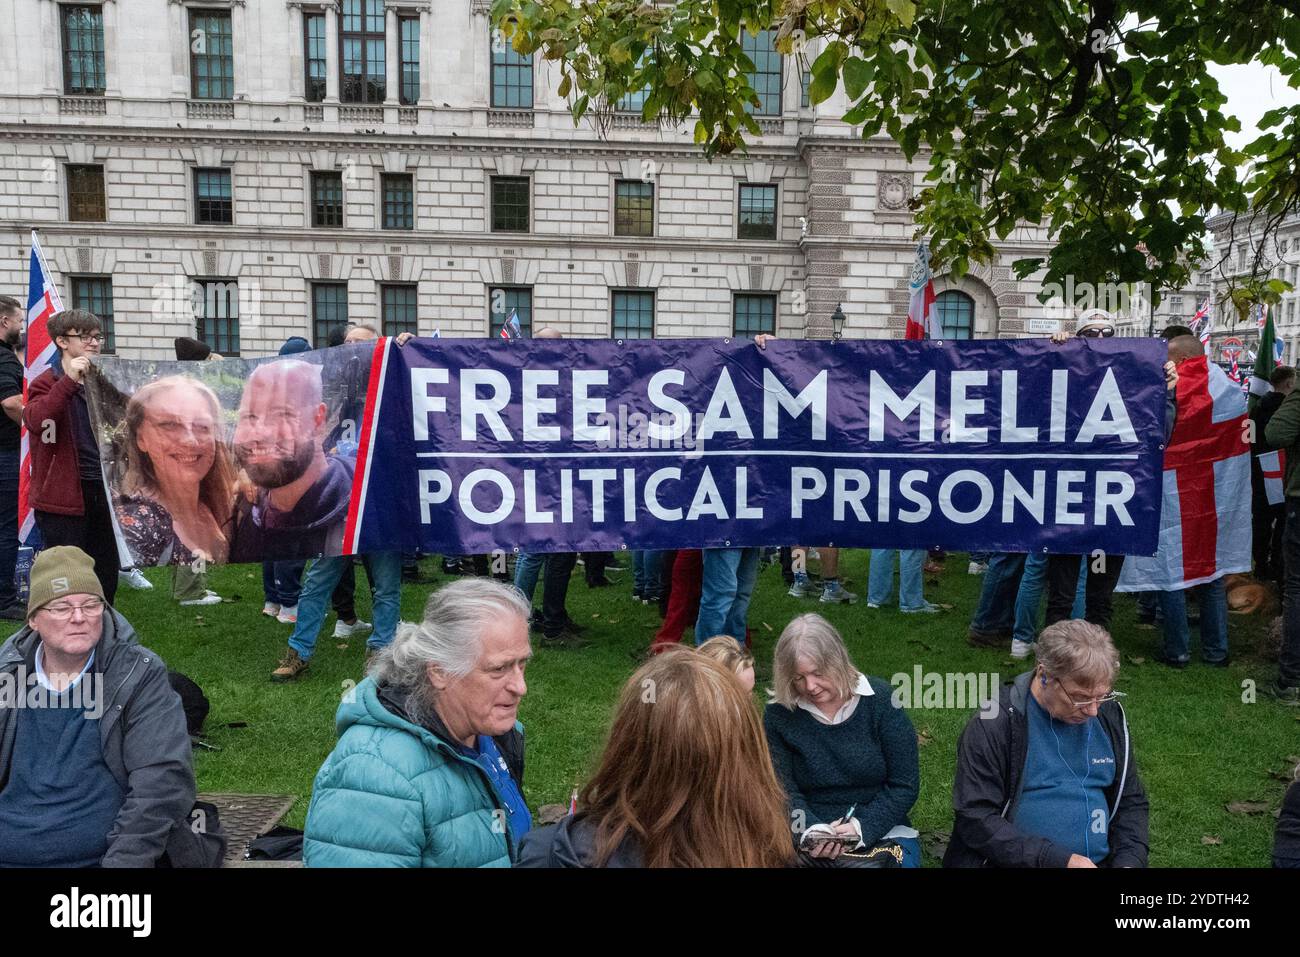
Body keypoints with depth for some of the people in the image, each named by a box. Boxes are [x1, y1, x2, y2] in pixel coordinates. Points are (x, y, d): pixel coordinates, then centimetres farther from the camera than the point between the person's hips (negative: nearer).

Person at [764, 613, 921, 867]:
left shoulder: (881, 700, -6)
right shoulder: (779, 715, -3)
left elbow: (904, 785, -4)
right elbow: (783, 790, -2)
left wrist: (862, 827, -17)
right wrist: (810, 831, -20)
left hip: (880, 831, 0)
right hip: (809, 836, 0)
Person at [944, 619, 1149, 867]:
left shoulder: (1110, 716, 6)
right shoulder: (994, 725, -11)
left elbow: (1131, 801, 15)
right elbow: (975, 818, -13)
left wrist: (1129, 860, -2)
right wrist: (1060, 860, -17)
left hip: (1100, 860, 4)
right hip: (1012, 861, -3)